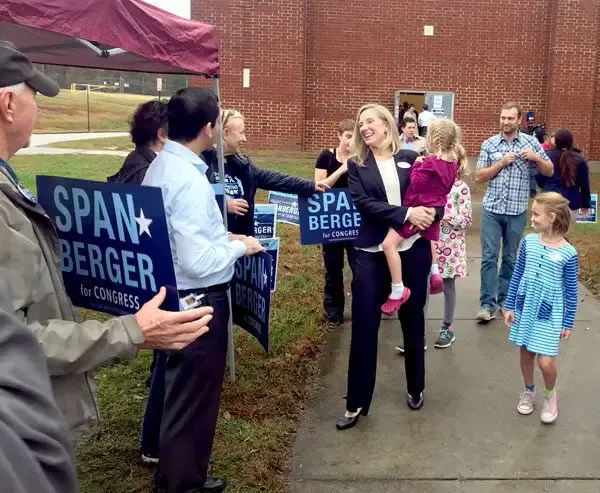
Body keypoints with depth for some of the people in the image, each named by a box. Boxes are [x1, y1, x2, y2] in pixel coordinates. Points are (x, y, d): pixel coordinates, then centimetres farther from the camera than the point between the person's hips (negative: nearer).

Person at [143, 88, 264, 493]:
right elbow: (198, 262, -28)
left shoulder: (161, 166, 5)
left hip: (173, 294, 10)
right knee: (194, 396, 8)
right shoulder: (190, 180, -25)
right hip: (198, 300, -10)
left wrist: (222, 237, 11)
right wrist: (240, 247, -13)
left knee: (179, 388, 23)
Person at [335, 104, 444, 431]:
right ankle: (356, 403, 12)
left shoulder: (410, 158, 4)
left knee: (413, 321, 14)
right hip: (372, 254, -1)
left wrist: (431, 212, -18)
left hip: (413, 251, 1)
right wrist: (405, 214, -20)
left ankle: (416, 389, 35)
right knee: (364, 327, 0)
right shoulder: (356, 165, 3)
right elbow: (363, 203, -11)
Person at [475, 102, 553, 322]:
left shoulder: (531, 142, 2)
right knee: (489, 257, -4)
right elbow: (479, 177, -1)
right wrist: (501, 163, -13)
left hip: (517, 211, 1)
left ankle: (504, 298, 25)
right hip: (491, 209, 0)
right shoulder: (489, 144, 1)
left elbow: (549, 171, 6)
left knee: (510, 258, 11)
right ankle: (488, 304, -1)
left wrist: (536, 158, -13)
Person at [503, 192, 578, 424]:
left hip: (550, 314, -3)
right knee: (526, 353, 15)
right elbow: (517, 275, 3)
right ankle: (528, 391, 39)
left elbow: (571, 290, -6)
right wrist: (509, 306, 4)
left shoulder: (568, 253, -14)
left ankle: (551, 395, 25)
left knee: (545, 362, -5)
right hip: (525, 308, 4)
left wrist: (568, 323, -2)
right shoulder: (529, 241, -4)